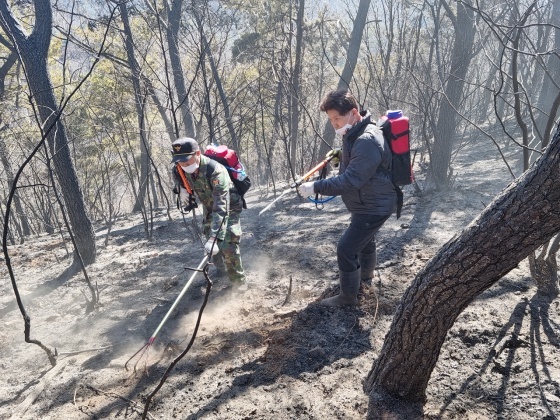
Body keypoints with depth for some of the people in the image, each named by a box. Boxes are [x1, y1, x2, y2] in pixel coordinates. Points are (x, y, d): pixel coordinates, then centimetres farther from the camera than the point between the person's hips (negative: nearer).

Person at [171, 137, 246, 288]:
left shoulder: (215, 171, -41)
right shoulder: (179, 168, -20)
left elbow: (222, 207, -49)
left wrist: (214, 237, -57)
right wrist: (181, 188, -11)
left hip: (229, 207, -6)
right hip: (209, 207, 7)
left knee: (228, 246, -18)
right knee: (212, 248, 15)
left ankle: (238, 281, 2)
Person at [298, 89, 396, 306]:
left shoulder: (368, 141, -31)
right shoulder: (354, 133, 2)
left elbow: (350, 180, -35)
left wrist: (316, 187, -34)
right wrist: (340, 152, 2)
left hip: (374, 206, -10)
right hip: (367, 203, 10)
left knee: (346, 248, -6)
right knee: (364, 239, 29)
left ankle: (348, 296, 12)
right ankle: (365, 273, 54)